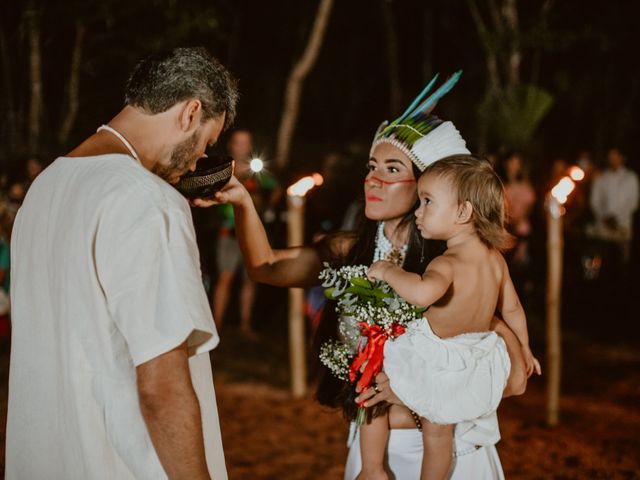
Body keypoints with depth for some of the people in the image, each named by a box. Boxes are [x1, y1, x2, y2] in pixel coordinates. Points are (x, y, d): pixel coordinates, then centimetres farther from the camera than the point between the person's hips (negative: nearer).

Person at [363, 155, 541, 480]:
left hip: (438, 365, -6)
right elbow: (512, 309, 7)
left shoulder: (448, 263, -28)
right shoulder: (495, 258, -6)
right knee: (437, 428, 24)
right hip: (478, 365, 6)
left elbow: (424, 292, -51)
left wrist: (389, 271, -32)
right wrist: (524, 348, 24)